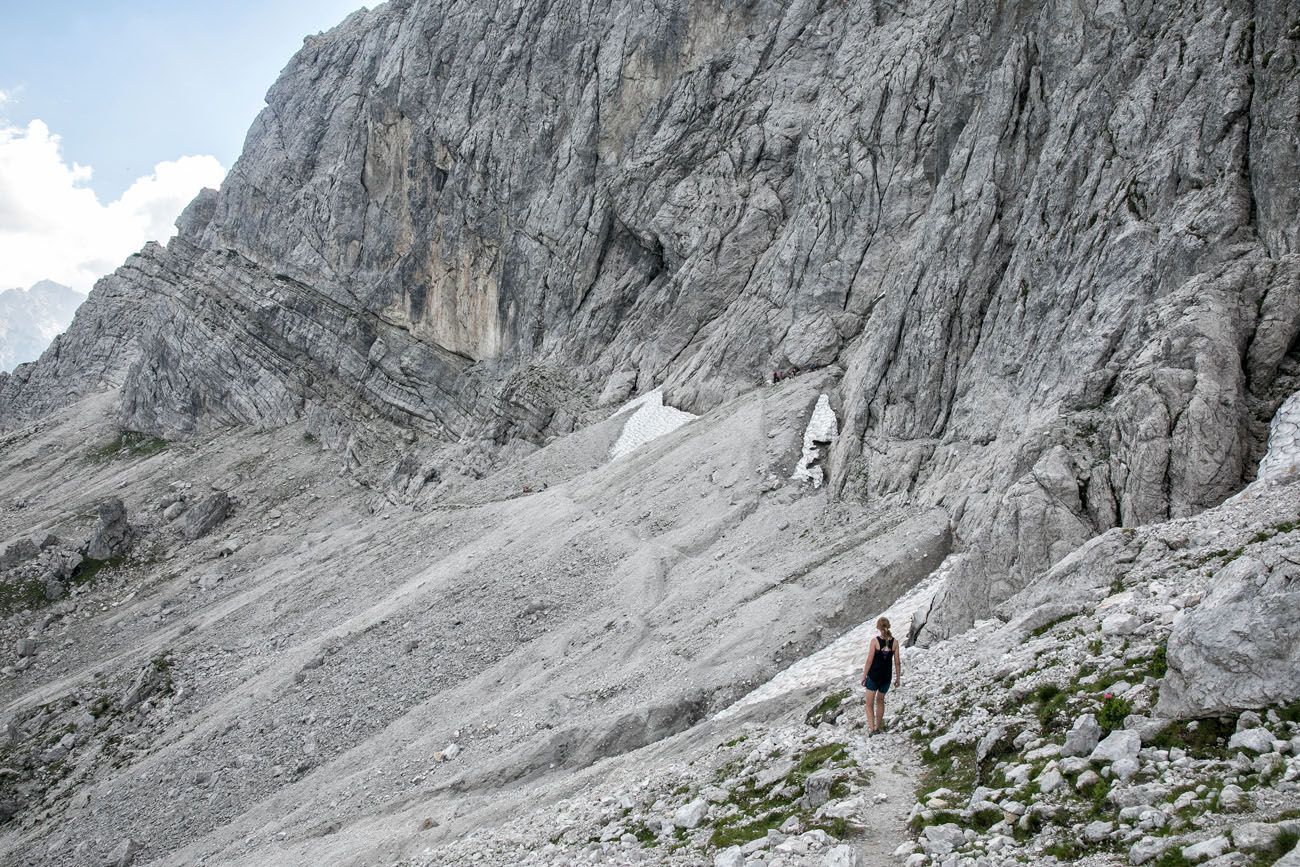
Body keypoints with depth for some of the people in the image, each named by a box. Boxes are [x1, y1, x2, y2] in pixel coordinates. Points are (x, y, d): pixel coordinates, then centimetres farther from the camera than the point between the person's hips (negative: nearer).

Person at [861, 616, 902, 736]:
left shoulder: (875, 641, -14)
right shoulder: (894, 642, -5)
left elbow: (869, 661, -12)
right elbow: (897, 662, 0)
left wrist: (864, 676, -2)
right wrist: (898, 677, 12)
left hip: (873, 676, -3)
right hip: (886, 677, 3)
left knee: (869, 704, 7)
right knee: (880, 701, 24)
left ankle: (871, 728, -9)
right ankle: (878, 727, 32)